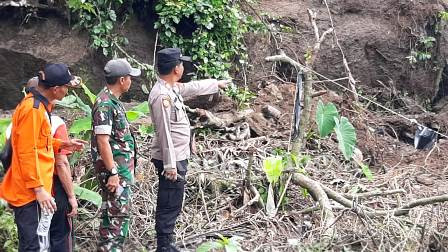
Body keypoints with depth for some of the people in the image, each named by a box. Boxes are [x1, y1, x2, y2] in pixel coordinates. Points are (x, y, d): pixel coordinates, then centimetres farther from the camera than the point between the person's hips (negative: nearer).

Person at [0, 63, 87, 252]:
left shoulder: (38, 105, 13)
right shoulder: (33, 109, -18)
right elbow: (27, 152, -20)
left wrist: (62, 144, 13)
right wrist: (38, 188, -20)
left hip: (34, 190, 10)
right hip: (31, 193, -10)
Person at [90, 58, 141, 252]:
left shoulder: (113, 101, 13)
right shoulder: (105, 104, -18)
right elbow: (103, 141, -22)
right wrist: (112, 173, -22)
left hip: (121, 167, 10)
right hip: (114, 169, -10)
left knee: (114, 212, 15)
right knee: (118, 213, -6)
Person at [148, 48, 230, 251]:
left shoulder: (173, 88, 8)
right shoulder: (162, 95, -22)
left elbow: (193, 87, 29)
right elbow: (164, 133, -23)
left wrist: (217, 84, 42)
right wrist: (170, 165, -23)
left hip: (178, 158, 10)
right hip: (171, 160, -10)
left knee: (171, 205, 17)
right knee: (169, 206, -2)